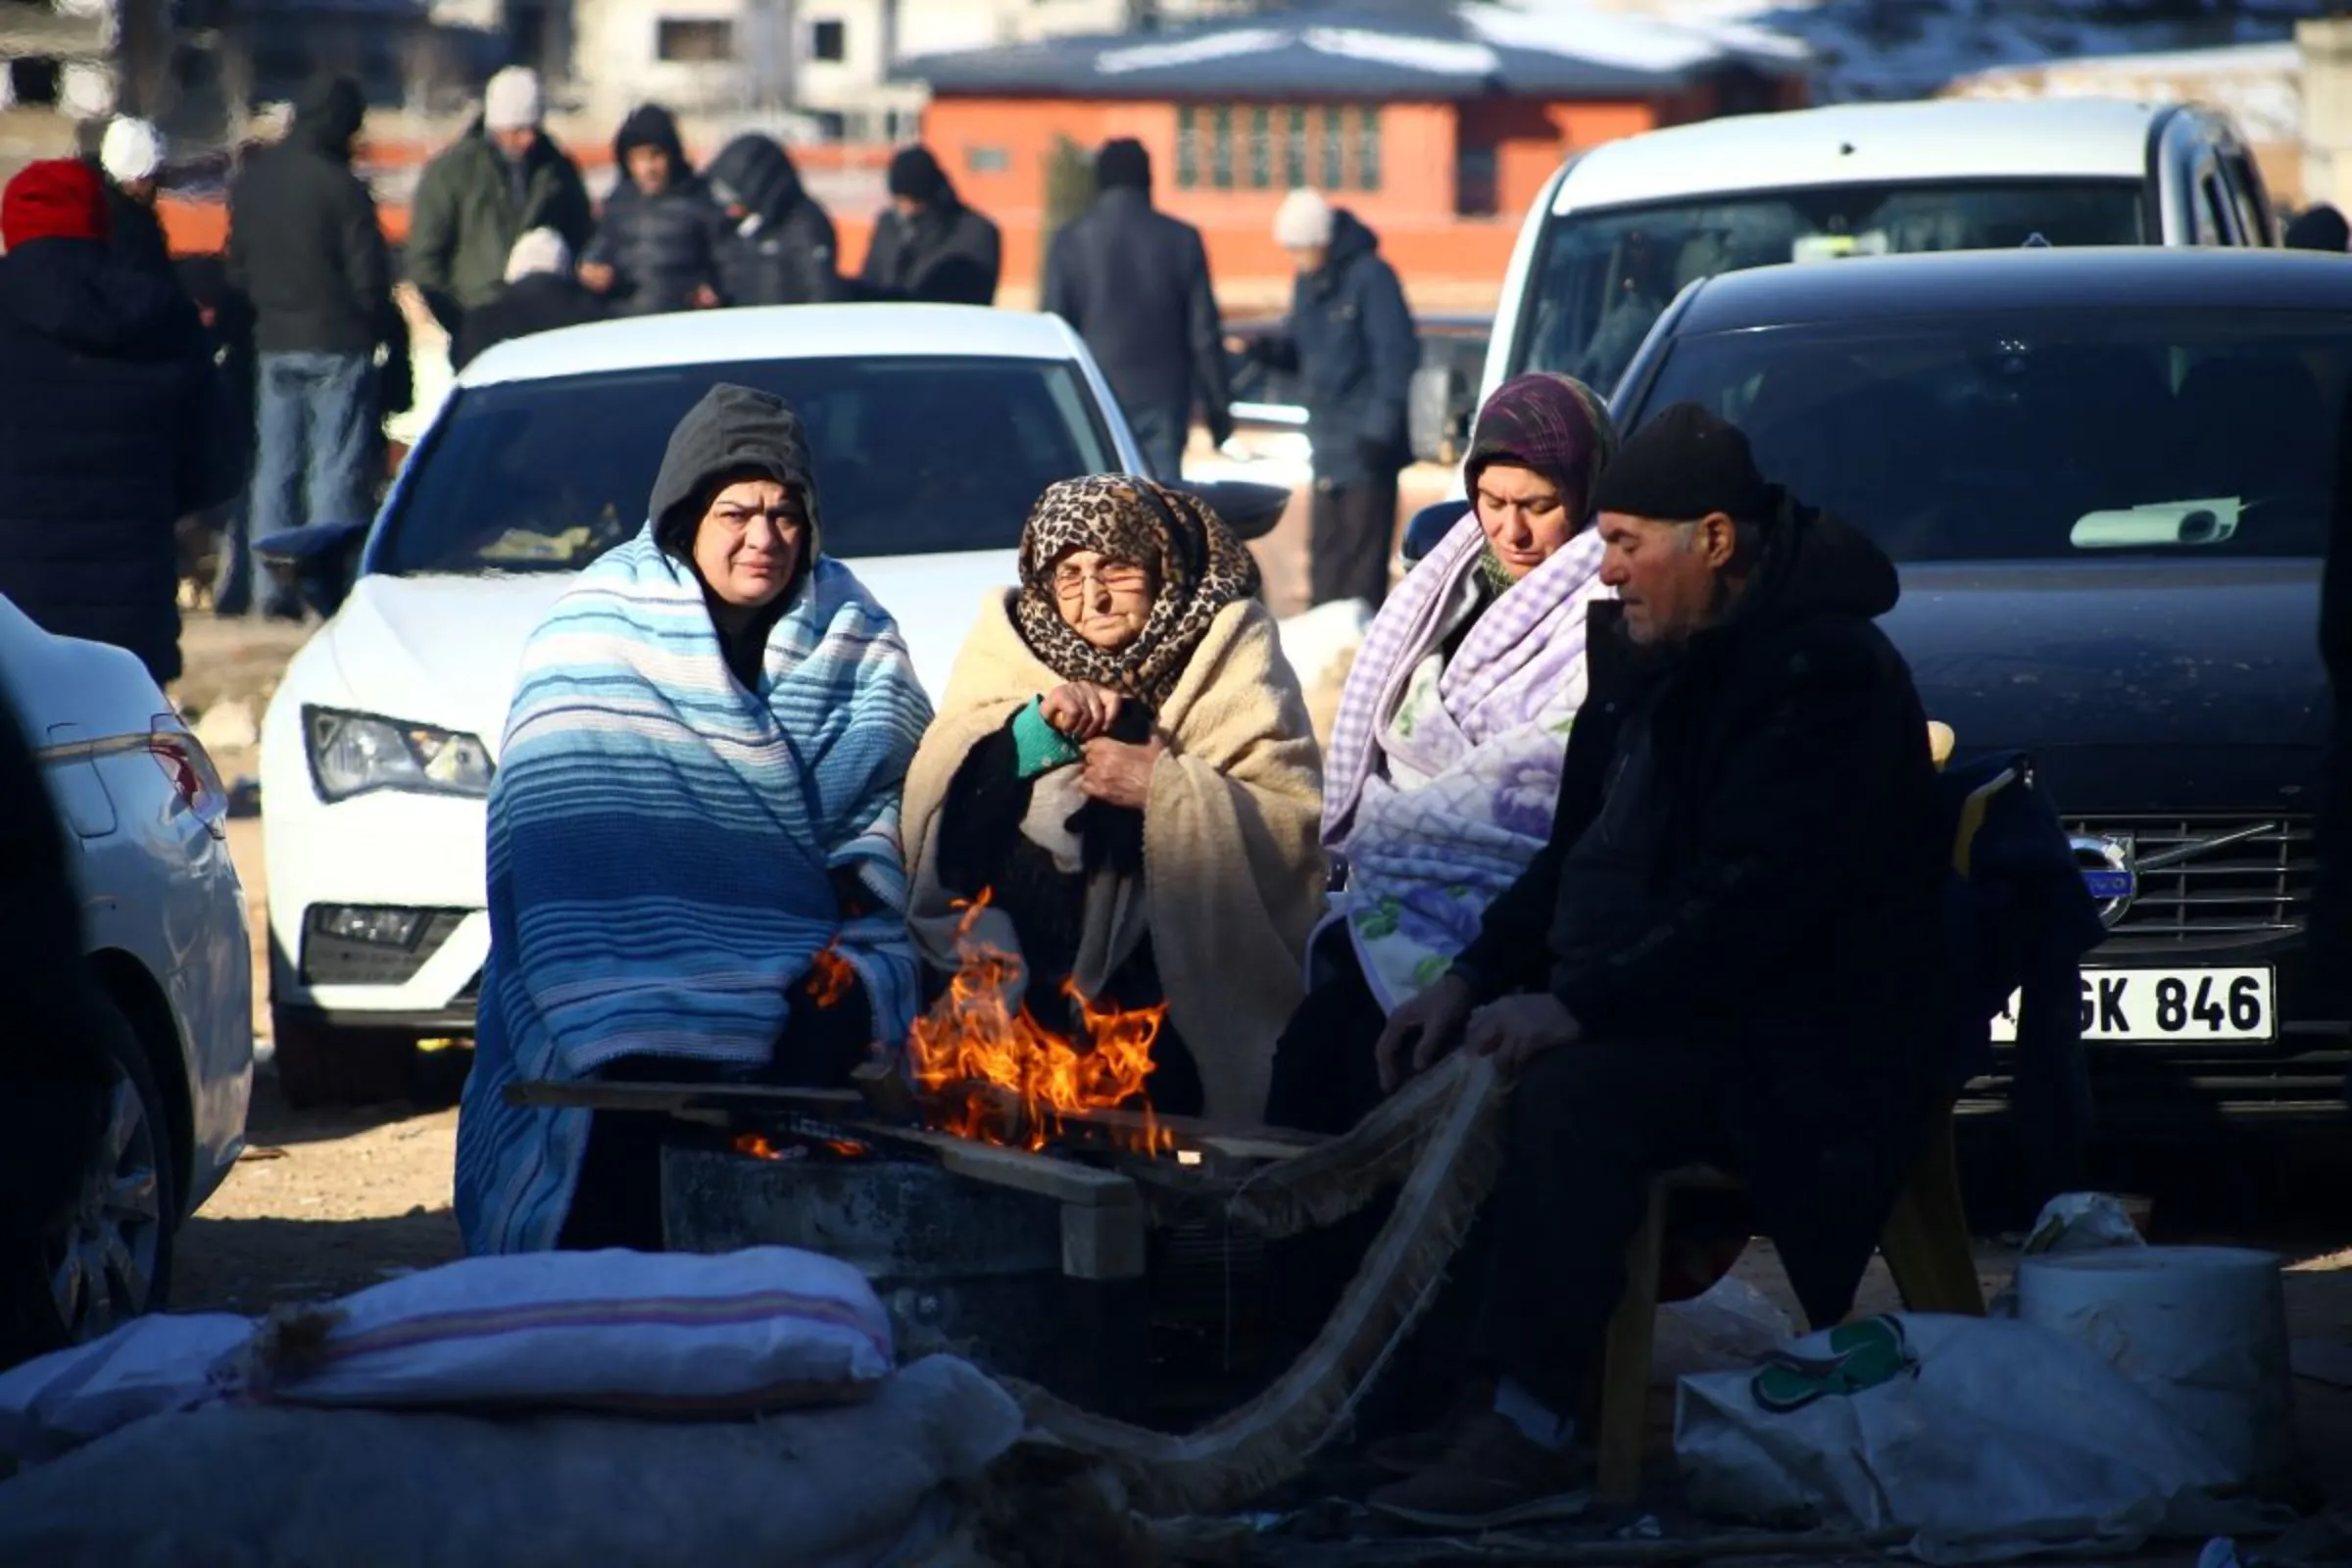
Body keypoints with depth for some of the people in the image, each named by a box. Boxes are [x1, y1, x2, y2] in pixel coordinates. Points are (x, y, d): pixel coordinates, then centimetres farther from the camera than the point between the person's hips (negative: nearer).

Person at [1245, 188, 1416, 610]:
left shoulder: (1371, 277, -13)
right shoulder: (1309, 283, 12)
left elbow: (1397, 354, -16)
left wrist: (1380, 428, -20)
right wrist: (1270, 349, -3)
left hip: (1365, 446, -8)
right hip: (1328, 441, 8)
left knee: (1363, 544, -5)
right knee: (1325, 547, 10)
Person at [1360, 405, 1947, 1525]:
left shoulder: (1826, 675, -16)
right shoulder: (1660, 669, 15)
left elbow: (1757, 903, -25)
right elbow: (1575, 859, 19)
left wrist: (1579, 1007, -29)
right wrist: (1473, 977, 4)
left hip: (1796, 1062, -10)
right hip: (1660, 1014, 10)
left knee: (1567, 1094, -32)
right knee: (1445, 1067, -7)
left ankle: (1531, 1427, -28)